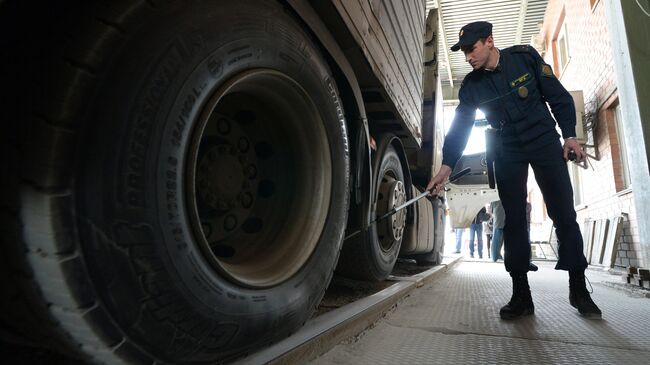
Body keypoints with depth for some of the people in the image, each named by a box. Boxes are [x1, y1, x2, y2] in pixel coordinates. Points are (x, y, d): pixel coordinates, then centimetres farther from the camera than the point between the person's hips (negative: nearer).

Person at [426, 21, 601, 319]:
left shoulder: (525, 57, -6)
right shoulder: (471, 86, -3)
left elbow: (558, 96, -1)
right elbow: (459, 127, -7)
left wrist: (569, 135, -7)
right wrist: (446, 166, -17)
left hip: (545, 142, -1)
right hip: (507, 152, 1)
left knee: (564, 214, -3)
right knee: (514, 221, -3)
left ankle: (578, 288, 11)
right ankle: (521, 294, 3)